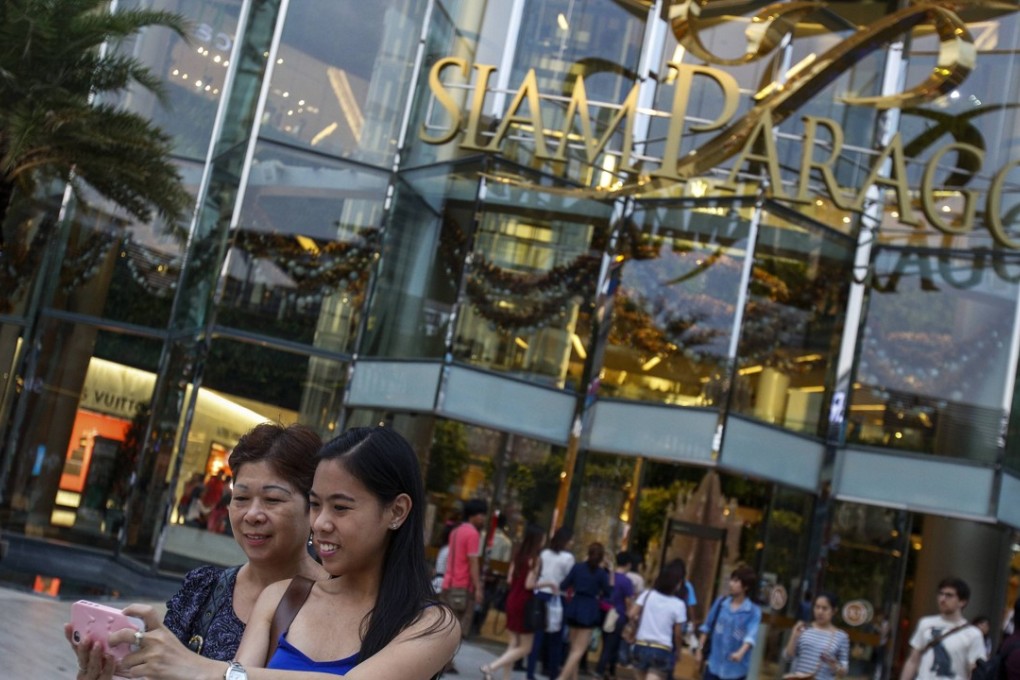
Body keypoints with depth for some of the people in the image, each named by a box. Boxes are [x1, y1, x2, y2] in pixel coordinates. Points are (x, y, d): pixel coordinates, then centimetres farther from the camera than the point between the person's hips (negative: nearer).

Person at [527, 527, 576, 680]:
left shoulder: (544, 554, 7)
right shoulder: (568, 557, -8)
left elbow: (537, 574, 8)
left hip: (540, 595, 4)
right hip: (557, 598, -4)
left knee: (537, 634, 4)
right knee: (556, 636, 9)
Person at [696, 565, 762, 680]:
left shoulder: (753, 611, -11)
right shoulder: (721, 602, 0)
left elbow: (751, 634, -25)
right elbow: (707, 627, 10)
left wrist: (741, 653, -43)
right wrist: (700, 649, 7)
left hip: (735, 668, -3)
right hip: (714, 663, 3)